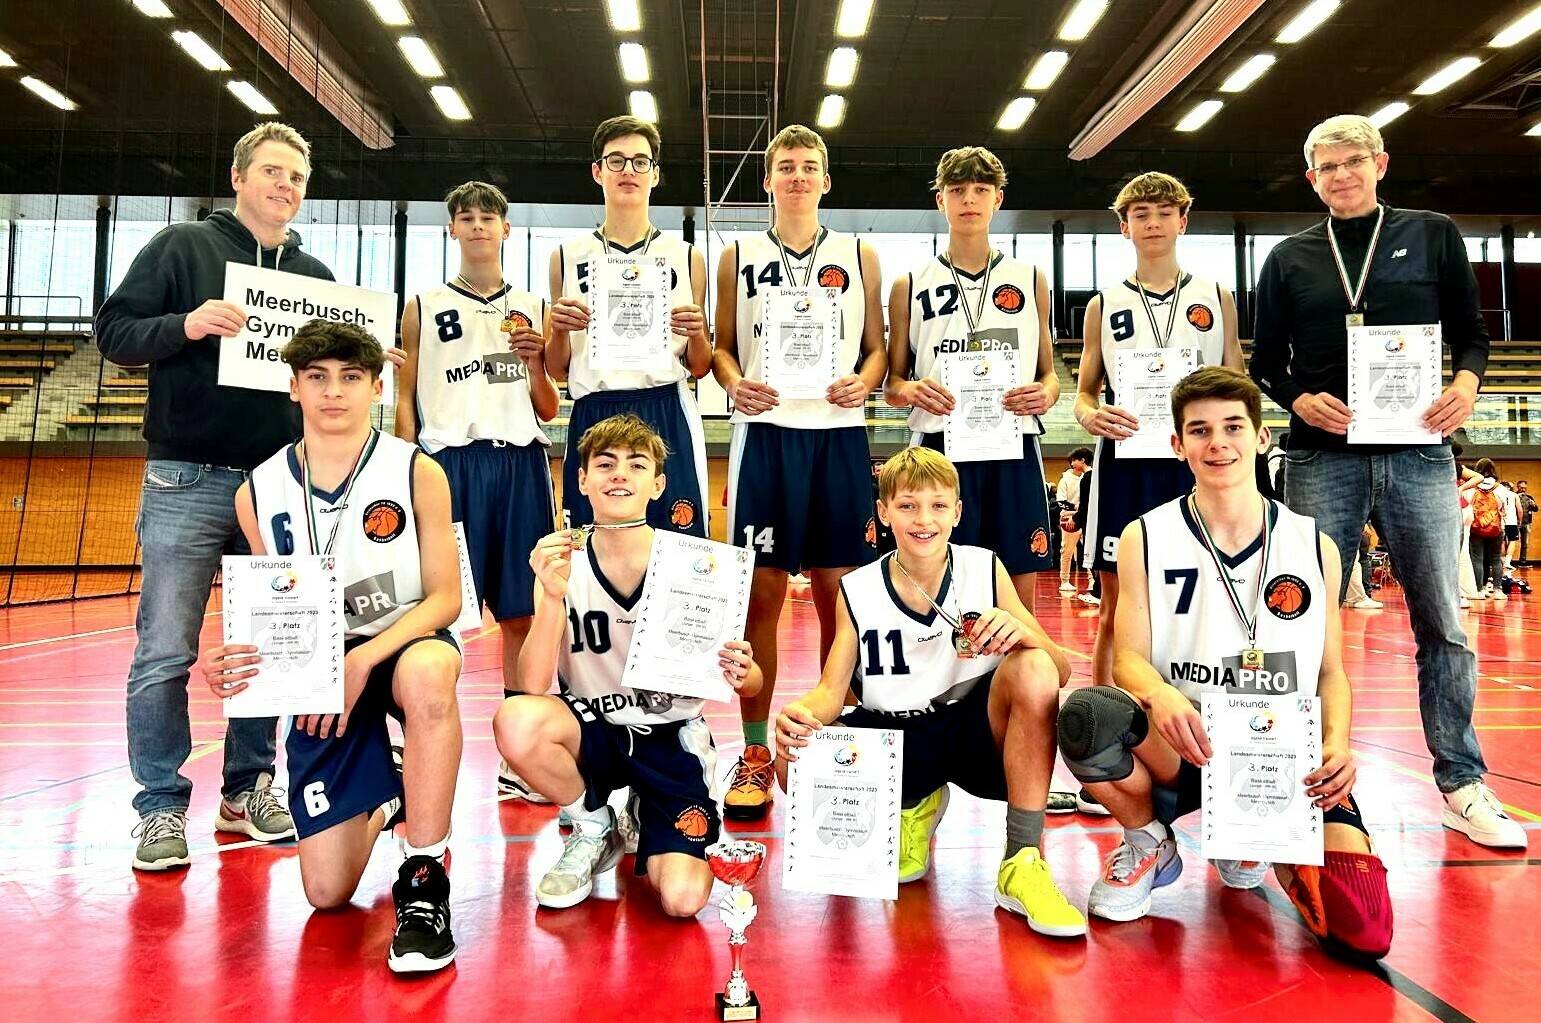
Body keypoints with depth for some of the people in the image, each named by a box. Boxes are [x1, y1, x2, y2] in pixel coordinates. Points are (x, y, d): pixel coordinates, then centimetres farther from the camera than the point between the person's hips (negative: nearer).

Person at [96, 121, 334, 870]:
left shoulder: (316, 275, 15)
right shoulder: (182, 248, 4)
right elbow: (114, 332, 0)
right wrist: (184, 325, -18)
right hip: (188, 481, -3)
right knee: (165, 654, -1)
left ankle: (247, 789, 21)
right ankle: (161, 807, 10)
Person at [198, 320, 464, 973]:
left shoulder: (417, 473, -9)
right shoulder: (258, 493, 0)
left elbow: (444, 597, -10)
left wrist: (364, 658, -23)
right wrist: (232, 662, -14)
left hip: (402, 646, -2)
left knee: (428, 673, -43)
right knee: (327, 892, -1)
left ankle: (424, 880, -24)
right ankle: (383, 792, 36)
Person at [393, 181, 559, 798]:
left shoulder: (531, 309, 16)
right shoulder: (424, 307, 12)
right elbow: (405, 397, 8)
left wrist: (536, 360, -2)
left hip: (521, 463, 2)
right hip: (450, 462, -1)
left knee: (522, 612, 2)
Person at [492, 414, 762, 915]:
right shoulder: (564, 565, -9)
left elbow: (750, 683, -6)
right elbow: (533, 685, -20)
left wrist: (741, 674, -30)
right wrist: (553, 597, -34)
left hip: (673, 736, -1)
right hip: (595, 727, 2)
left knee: (682, 899, -19)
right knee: (516, 720, -31)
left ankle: (646, 813, 17)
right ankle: (594, 830, 1)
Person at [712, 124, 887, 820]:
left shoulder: (859, 257, 14)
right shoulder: (738, 256, 13)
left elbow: (877, 348, 14)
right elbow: (722, 346, 13)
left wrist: (863, 383, -7)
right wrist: (735, 384, -8)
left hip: (839, 434, 1)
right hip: (764, 432, 0)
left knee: (838, 593, 3)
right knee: (761, 594, -1)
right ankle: (754, 753, 10)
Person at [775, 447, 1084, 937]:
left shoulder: (985, 569, -5)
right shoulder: (858, 591, -3)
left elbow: (1059, 671, -6)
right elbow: (832, 690, -4)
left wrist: (1022, 632, -29)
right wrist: (802, 713, -28)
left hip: (974, 729, -1)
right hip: (894, 737, 1)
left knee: (1033, 670, -30)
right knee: (794, 762, -25)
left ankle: (1023, 863, -18)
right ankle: (912, 807, 9)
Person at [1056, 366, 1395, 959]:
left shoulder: (1313, 546, 7)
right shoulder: (1145, 539, 1)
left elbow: (1330, 670, 10)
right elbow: (1128, 656, -5)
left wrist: (1337, 745, -11)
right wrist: (1161, 696, -29)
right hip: (1182, 751, -1)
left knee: (1364, 929, -21)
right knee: (1087, 714, -35)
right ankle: (1148, 845, 0)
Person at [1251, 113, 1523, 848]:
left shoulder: (1433, 236, 10)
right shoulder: (1289, 258, 10)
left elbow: (1471, 334, 9)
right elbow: (1264, 363, 9)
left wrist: (1466, 383, -12)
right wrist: (1300, 400, -10)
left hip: (1418, 454, 0)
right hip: (1322, 457, 0)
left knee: (1442, 622, 3)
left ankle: (1463, 785, 15)